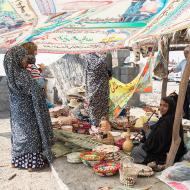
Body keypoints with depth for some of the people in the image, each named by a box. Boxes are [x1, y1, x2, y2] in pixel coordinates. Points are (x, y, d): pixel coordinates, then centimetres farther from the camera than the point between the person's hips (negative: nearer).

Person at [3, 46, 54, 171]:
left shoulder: (11, 75, 1)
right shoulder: (23, 75, -23)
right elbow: (36, 92, -21)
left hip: (16, 110, 8)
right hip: (27, 111, -8)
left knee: (19, 134, 18)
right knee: (31, 135, 5)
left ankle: (17, 160, 30)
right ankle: (31, 162, 14)